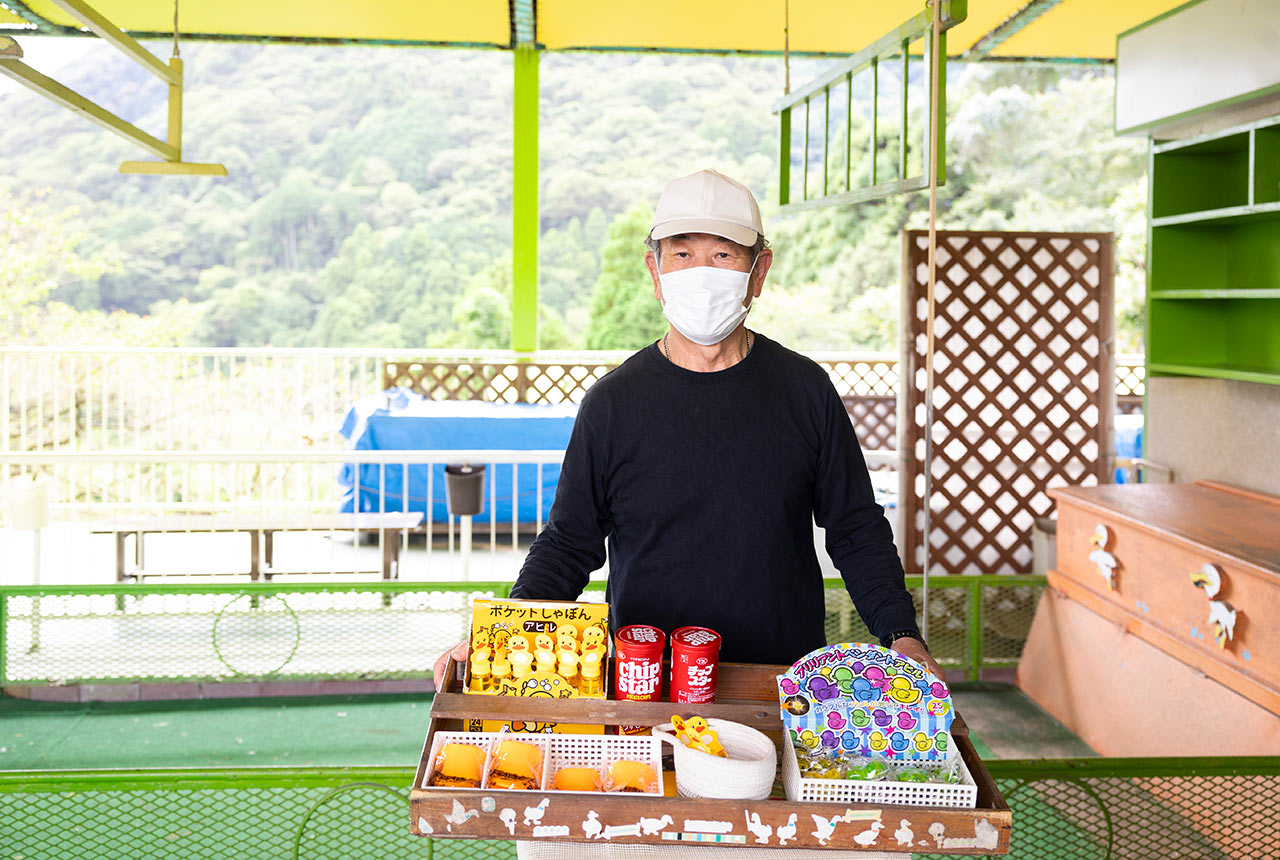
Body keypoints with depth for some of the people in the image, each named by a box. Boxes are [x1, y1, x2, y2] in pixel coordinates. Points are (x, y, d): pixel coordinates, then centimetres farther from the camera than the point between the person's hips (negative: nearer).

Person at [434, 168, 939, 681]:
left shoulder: (805, 390, 4)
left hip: (785, 681, 1)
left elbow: (857, 532, 10)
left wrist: (901, 636, -3)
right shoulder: (613, 402, 1)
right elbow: (568, 543, 6)